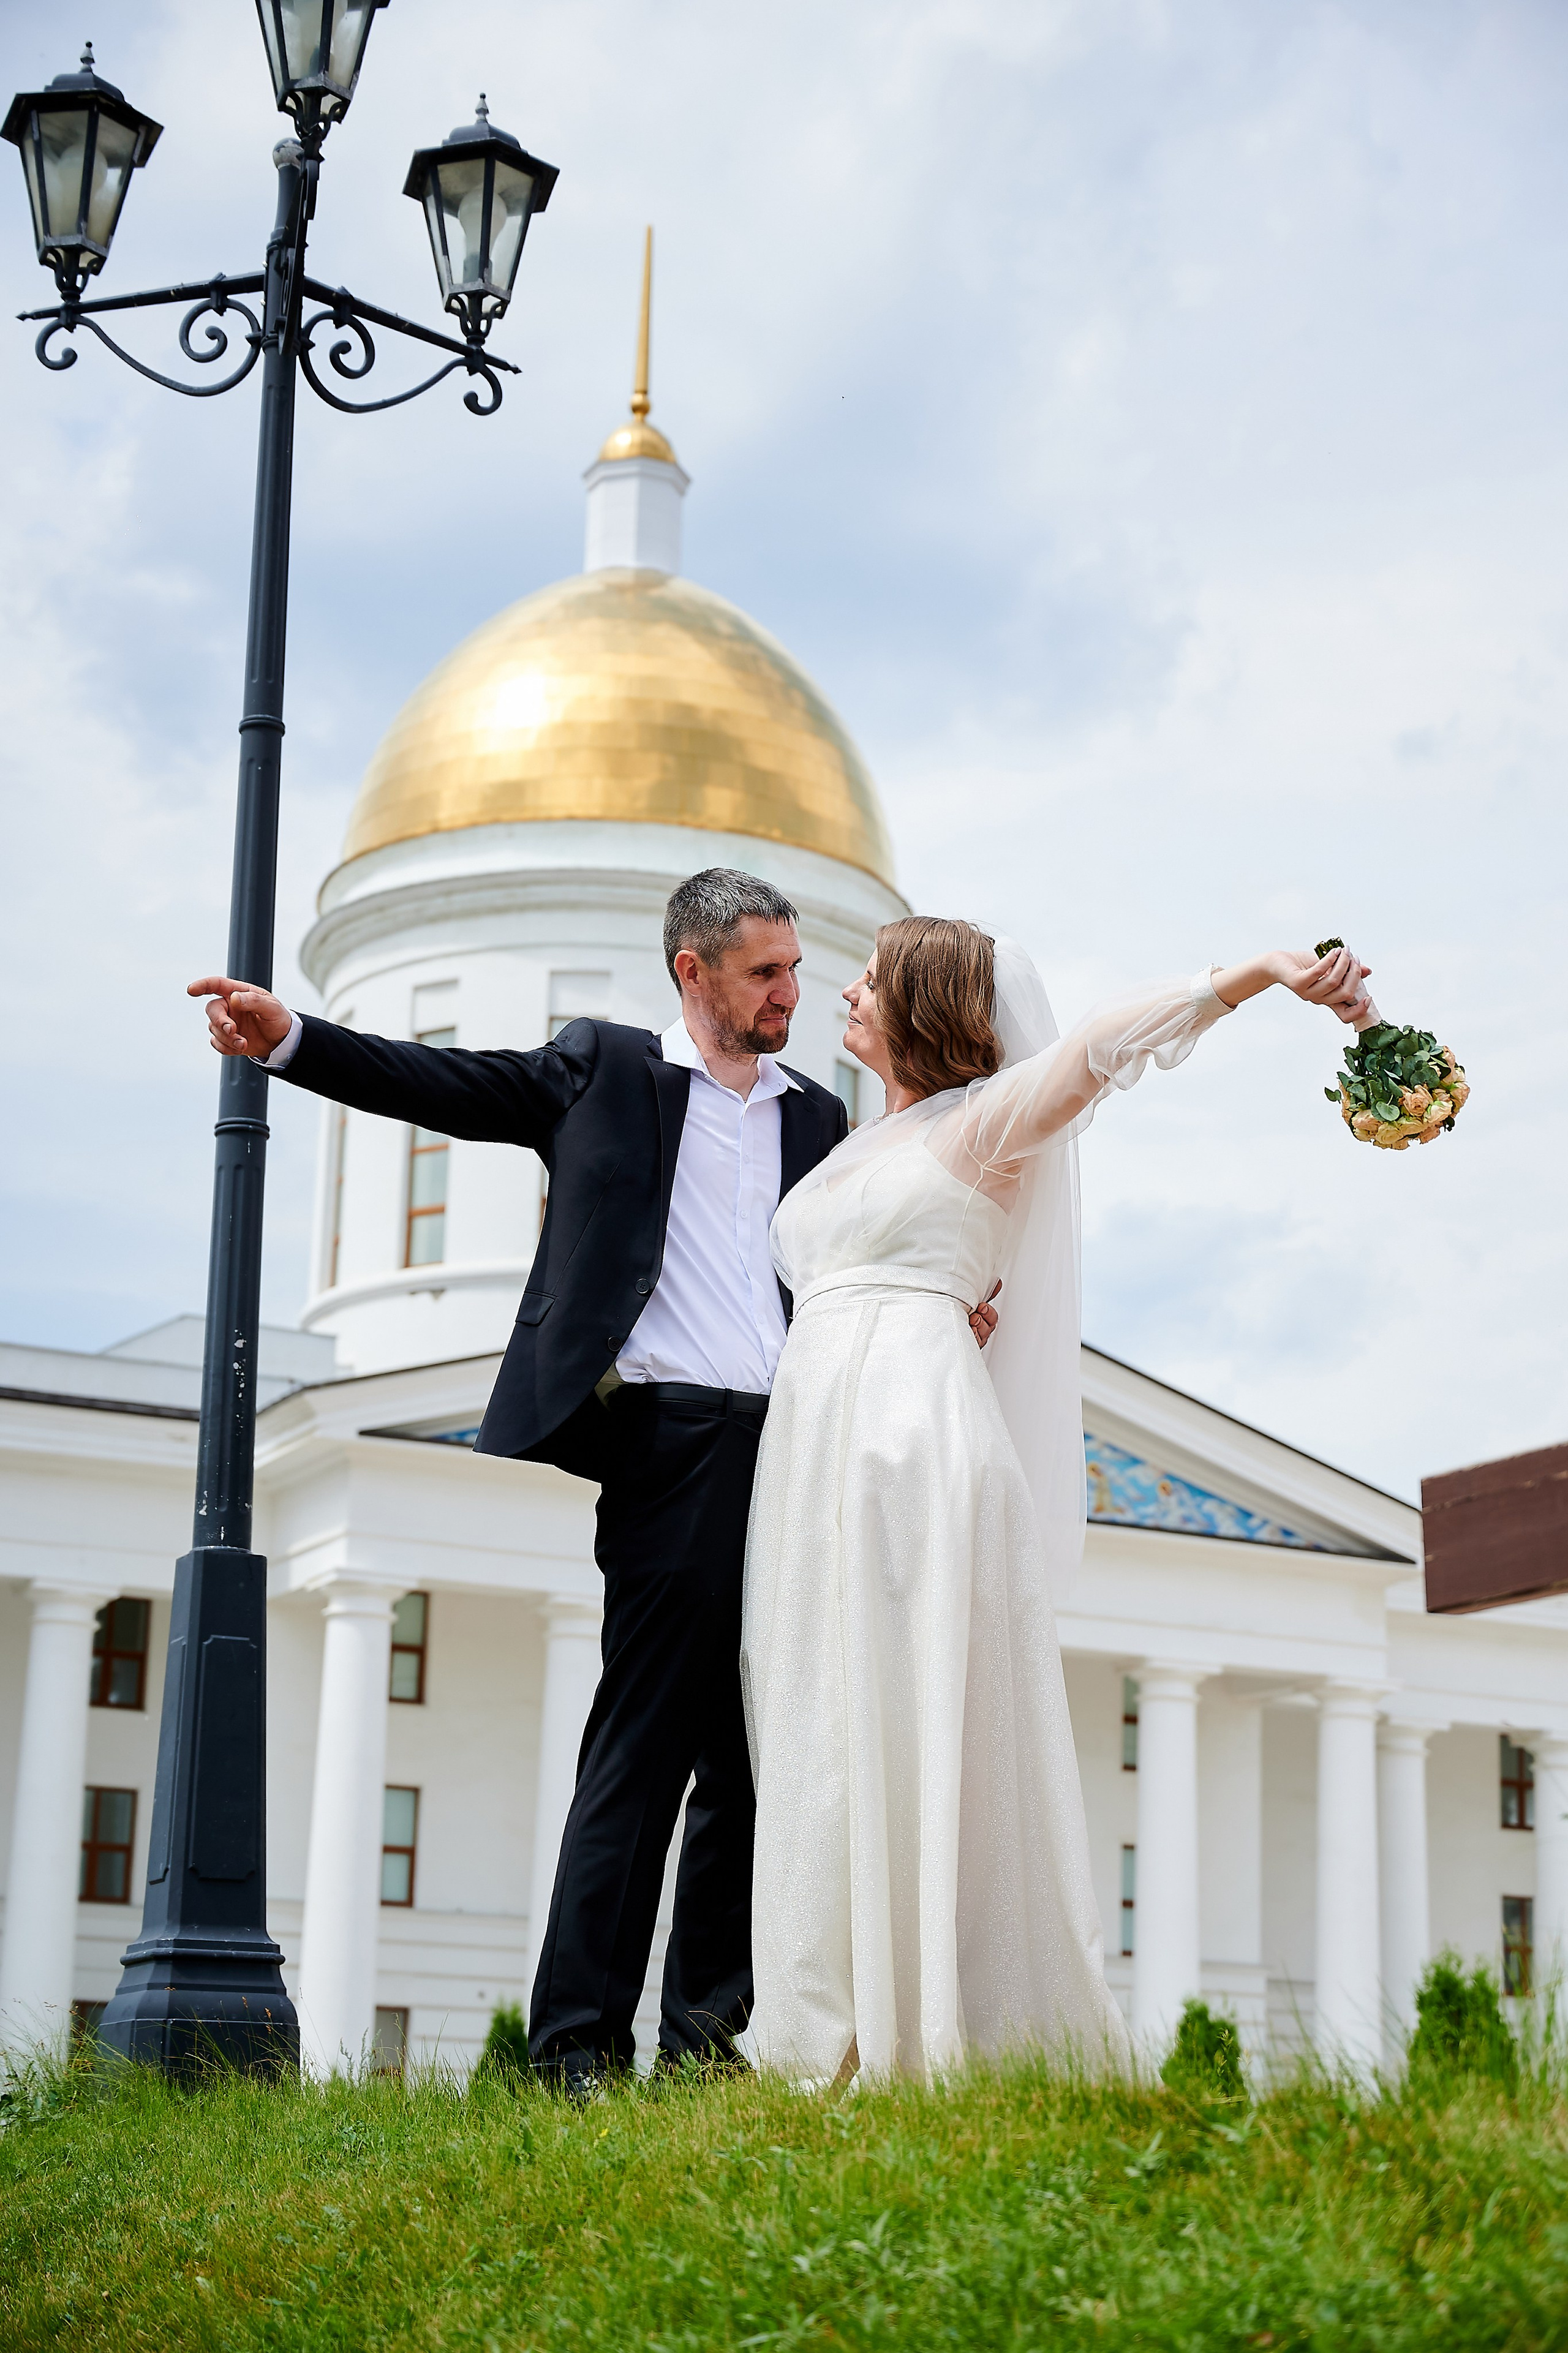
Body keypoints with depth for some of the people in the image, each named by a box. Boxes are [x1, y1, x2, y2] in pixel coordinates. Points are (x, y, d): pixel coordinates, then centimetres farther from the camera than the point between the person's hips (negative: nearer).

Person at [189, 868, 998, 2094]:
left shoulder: (817, 1116, 20)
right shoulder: (604, 1066, 9)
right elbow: (452, 1084, 1)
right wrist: (288, 1036, -12)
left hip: (795, 1449, 5)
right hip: (671, 1442, -5)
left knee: (754, 1753, 4)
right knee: (645, 1741, -8)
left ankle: (711, 2037, 9)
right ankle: (579, 2047, -5)